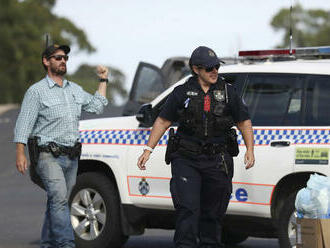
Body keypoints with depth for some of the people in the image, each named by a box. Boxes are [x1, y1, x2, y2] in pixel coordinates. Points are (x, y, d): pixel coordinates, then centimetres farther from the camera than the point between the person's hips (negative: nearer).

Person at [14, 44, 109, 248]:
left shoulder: (75, 90, 18)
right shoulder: (37, 91, -1)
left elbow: (97, 106, 23)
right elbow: (24, 124, -4)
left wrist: (103, 80, 20)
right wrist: (20, 153, -13)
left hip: (72, 157, 6)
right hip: (49, 156, -6)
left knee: (58, 203, 8)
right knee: (59, 198, -19)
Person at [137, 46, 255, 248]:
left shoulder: (227, 92, 7)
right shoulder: (182, 93, 3)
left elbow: (244, 121, 12)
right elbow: (163, 121, 7)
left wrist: (250, 150, 1)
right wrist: (148, 150, 1)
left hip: (217, 162, 2)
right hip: (187, 160, -2)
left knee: (213, 212, 7)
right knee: (187, 208, -14)